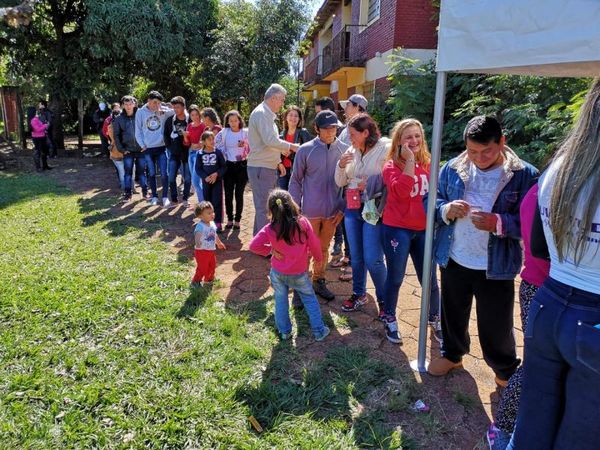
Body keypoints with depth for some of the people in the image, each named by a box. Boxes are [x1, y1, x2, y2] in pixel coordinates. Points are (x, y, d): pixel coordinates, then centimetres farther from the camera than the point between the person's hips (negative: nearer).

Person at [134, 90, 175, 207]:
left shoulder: (164, 111, 0)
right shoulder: (140, 112, 0)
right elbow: (138, 131, 3)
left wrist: (163, 111, -19)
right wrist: (142, 145, -3)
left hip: (161, 147, 0)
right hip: (148, 148, 0)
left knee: (164, 173, -2)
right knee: (151, 174, 10)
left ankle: (165, 197, 9)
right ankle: (154, 196, 21)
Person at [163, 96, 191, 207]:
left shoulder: (190, 120, -7)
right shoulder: (170, 121, 5)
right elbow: (165, 134, 13)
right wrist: (169, 147, 3)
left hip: (187, 153, -3)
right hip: (174, 154, 3)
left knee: (187, 177, 4)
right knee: (171, 177, 2)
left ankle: (185, 198, 17)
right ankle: (174, 199, 13)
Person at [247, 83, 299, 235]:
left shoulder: (266, 114, 17)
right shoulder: (261, 113, -14)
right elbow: (270, 139, -25)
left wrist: (282, 148, 12)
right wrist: (290, 146, -15)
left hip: (266, 167, 10)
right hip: (261, 168, -10)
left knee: (263, 206, 16)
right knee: (264, 208, -6)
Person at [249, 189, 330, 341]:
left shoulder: (270, 229, -17)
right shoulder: (303, 223, -17)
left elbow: (253, 246, -16)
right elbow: (314, 244, -7)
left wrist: (270, 249, -2)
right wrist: (317, 256, 13)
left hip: (278, 273, 1)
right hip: (299, 273, 0)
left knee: (280, 300, 19)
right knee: (310, 299, 16)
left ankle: (284, 331, 27)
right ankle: (319, 331, 21)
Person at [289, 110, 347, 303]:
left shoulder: (344, 150, -3)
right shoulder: (305, 150, -8)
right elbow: (296, 181, -2)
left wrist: (343, 208, 1)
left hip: (332, 211, 3)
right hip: (310, 211, -2)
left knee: (323, 249, 17)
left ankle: (318, 281, 33)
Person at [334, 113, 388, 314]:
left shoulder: (385, 149, -12)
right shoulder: (351, 152, 5)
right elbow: (340, 183, 10)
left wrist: (369, 184, -16)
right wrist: (341, 165, -7)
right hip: (352, 209, 6)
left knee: (373, 259, -4)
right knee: (356, 257, 15)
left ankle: (384, 300, 17)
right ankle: (359, 294, 33)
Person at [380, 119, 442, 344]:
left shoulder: (428, 163, 6)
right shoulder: (392, 165, -8)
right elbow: (402, 191, -27)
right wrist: (410, 160, -23)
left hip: (424, 229, 4)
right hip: (397, 229, -4)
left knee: (430, 279, 10)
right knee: (395, 278, 8)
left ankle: (435, 320, 32)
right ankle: (390, 320, 28)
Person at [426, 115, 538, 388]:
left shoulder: (524, 174, -11)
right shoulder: (452, 168, -1)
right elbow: (430, 201, 5)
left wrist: (498, 223, -30)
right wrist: (446, 209, -17)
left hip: (496, 268, -3)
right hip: (453, 261, 4)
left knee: (495, 327, 9)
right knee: (453, 315, 22)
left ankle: (506, 372, 37)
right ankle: (452, 354, 48)